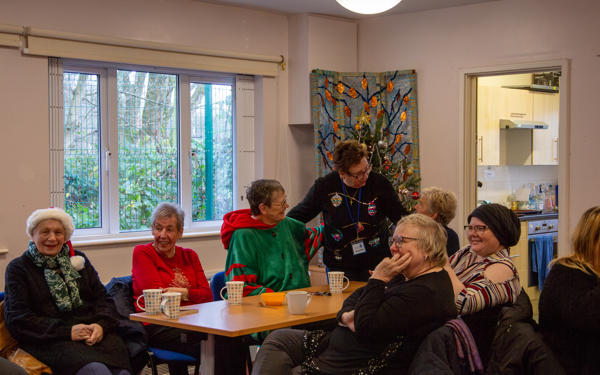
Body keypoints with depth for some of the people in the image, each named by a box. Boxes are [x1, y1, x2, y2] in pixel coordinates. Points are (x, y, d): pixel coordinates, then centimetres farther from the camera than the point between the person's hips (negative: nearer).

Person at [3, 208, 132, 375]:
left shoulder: (78, 259, 22)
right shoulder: (18, 268, 9)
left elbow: (102, 298, 16)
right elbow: (17, 319, -2)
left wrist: (101, 325, -9)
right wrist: (67, 331, -12)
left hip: (93, 333, 4)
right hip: (50, 341, -4)